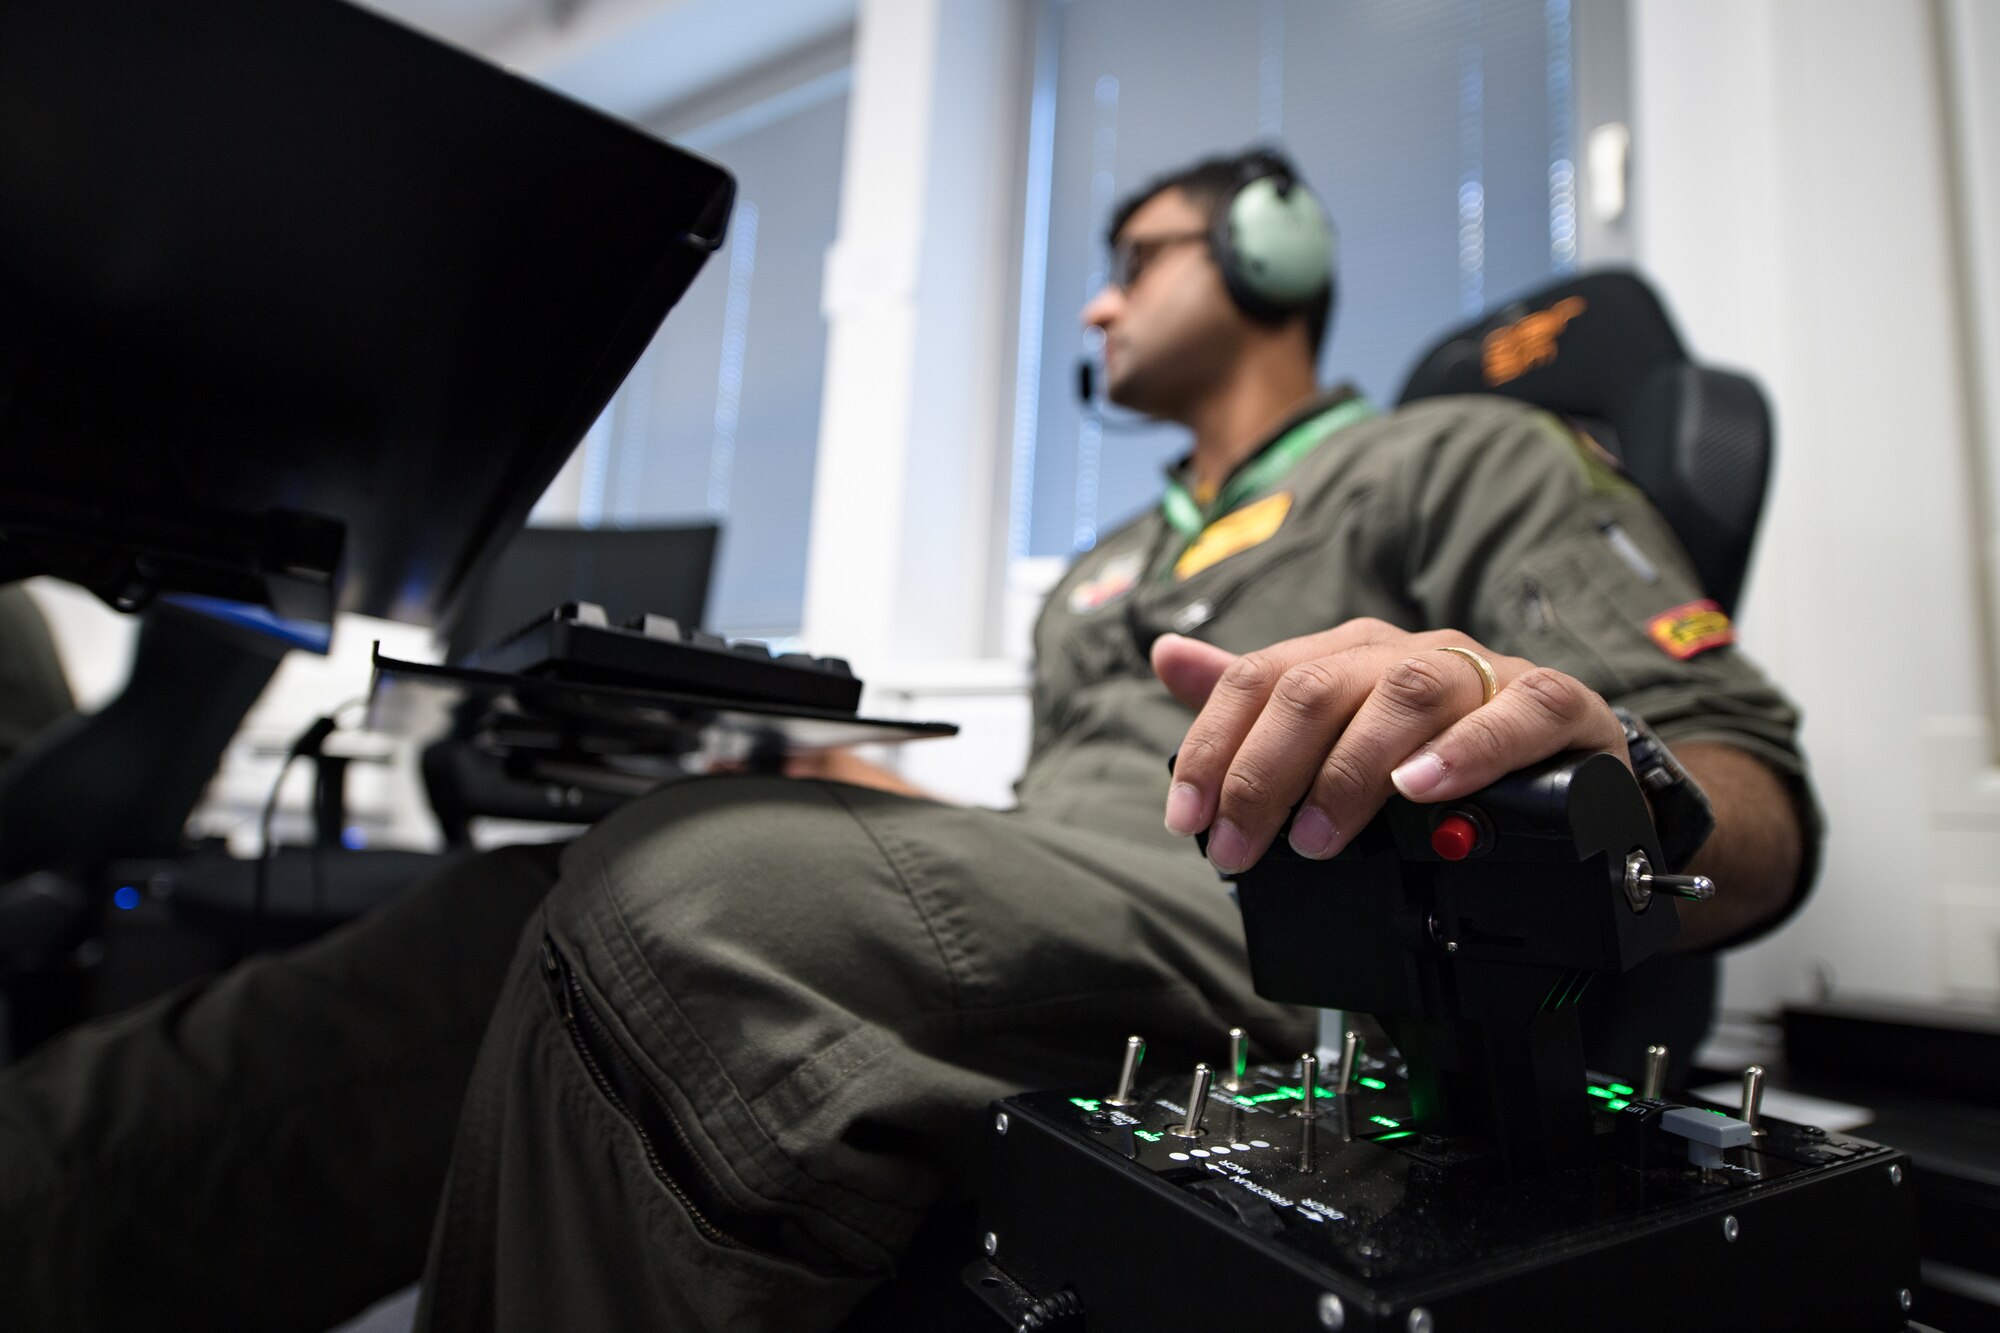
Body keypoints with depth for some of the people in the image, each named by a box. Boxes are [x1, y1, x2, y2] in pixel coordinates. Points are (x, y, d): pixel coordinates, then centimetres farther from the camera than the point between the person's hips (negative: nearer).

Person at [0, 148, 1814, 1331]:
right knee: (498, 926, -13)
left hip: (1285, 958, -6)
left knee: (684, 910, -30)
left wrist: (1584, 773, -28)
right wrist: (809, 775, 17)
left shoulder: (1459, 456, 9)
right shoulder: (1104, 572, 30)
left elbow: (1758, 810, -4)